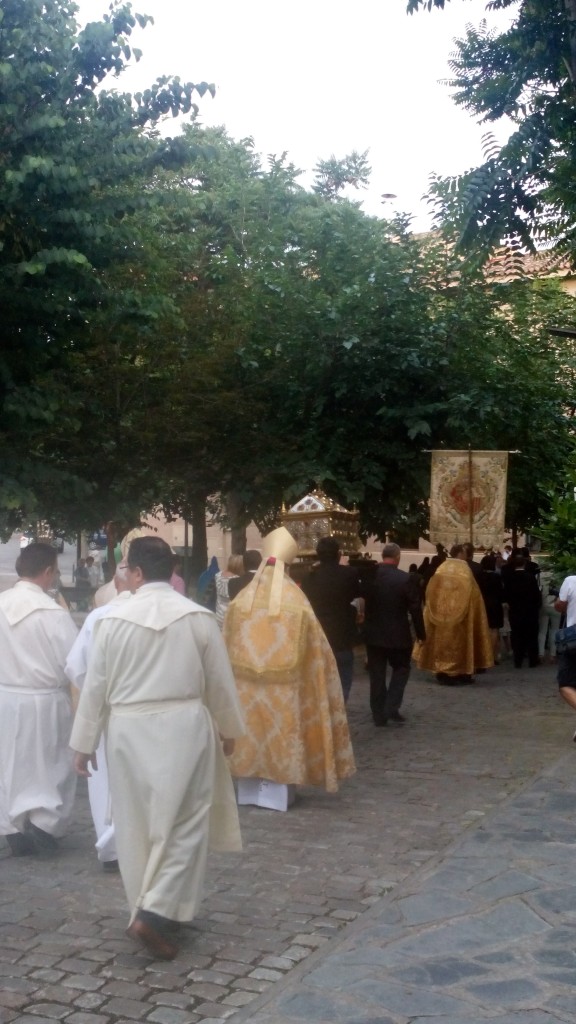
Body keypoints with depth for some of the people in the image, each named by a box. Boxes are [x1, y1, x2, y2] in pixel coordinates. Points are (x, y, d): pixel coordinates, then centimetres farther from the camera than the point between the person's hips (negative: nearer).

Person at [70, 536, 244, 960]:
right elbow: (220, 681, 2)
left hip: (129, 731, 1)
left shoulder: (113, 619, -5)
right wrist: (228, 729, 17)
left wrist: (85, 741, 11)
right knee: (183, 823, 5)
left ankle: (149, 910, 24)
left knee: (137, 824, 13)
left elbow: (96, 684, 0)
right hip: (184, 727, -1)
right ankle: (156, 912, -6)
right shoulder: (198, 617, -6)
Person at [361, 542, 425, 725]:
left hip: (373, 633, 3)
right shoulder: (406, 579, -14)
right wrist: (421, 633, 0)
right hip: (398, 634, -3)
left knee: (377, 674, 10)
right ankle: (391, 708, 4)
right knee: (400, 669, 16)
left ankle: (379, 715, 14)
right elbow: (415, 609, -11)